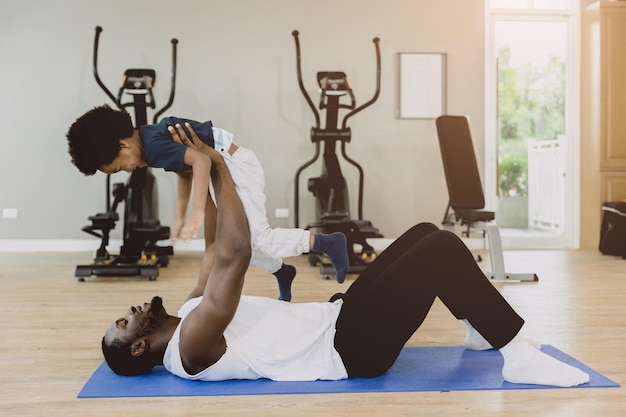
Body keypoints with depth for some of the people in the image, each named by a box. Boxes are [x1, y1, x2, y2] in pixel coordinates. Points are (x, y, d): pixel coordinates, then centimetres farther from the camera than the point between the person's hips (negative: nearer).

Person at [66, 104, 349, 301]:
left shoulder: (153, 146, -24)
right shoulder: (152, 138, 7)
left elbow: (200, 160, -37)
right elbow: (185, 171, 15)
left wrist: (197, 213, -39)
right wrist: (179, 217, 12)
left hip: (236, 167, -10)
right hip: (226, 168, 10)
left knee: (258, 238, -9)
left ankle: (327, 242, 2)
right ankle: (282, 272, 35)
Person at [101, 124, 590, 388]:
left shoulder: (191, 314, 13)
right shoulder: (192, 347, -17)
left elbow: (220, 243, 17)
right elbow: (234, 255, -29)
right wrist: (218, 169, -23)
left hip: (338, 316, 10)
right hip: (350, 347, -10)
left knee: (427, 234, 12)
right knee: (443, 249, -23)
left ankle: (482, 327, 27)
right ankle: (520, 357, -11)